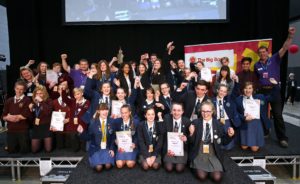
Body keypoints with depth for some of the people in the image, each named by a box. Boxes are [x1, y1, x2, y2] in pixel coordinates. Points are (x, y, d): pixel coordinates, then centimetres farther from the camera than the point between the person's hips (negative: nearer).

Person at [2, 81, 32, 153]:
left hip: (23, 130, -4)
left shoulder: (27, 100, -7)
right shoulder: (9, 101, 9)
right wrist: (10, 118, -12)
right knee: (11, 150, 9)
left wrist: (11, 116, -7)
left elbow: (26, 115, -16)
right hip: (11, 130, 4)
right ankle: (17, 145, 39)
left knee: (24, 150, 2)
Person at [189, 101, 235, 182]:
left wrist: (229, 135, -11)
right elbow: (191, 142, -1)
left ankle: (210, 169, 16)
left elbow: (223, 142, 7)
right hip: (199, 154, -1)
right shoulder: (195, 122, -2)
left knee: (217, 178, -16)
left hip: (213, 155, 1)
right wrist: (191, 133, -21)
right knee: (202, 176, -19)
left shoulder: (218, 124, 2)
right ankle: (197, 167, 14)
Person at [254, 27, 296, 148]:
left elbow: (284, 48, -13)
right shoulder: (256, 65, 6)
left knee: (277, 114, -2)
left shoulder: (274, 59, 0)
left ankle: (282, 138, 7)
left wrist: (290, 36, -25)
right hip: (262, 91, 3)